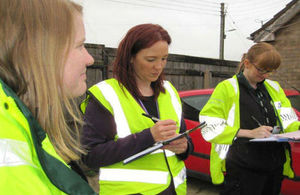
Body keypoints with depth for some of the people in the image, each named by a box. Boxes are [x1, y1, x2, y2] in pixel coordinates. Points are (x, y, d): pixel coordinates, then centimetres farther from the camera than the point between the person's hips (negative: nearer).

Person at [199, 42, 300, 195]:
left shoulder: (274, 88, 15)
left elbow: (287, 121, 11)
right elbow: (209, 126, -14)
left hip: (275, 168, 6)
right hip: (241, 169, -6)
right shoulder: (227, 88, -5)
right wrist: (249, 133, -21)